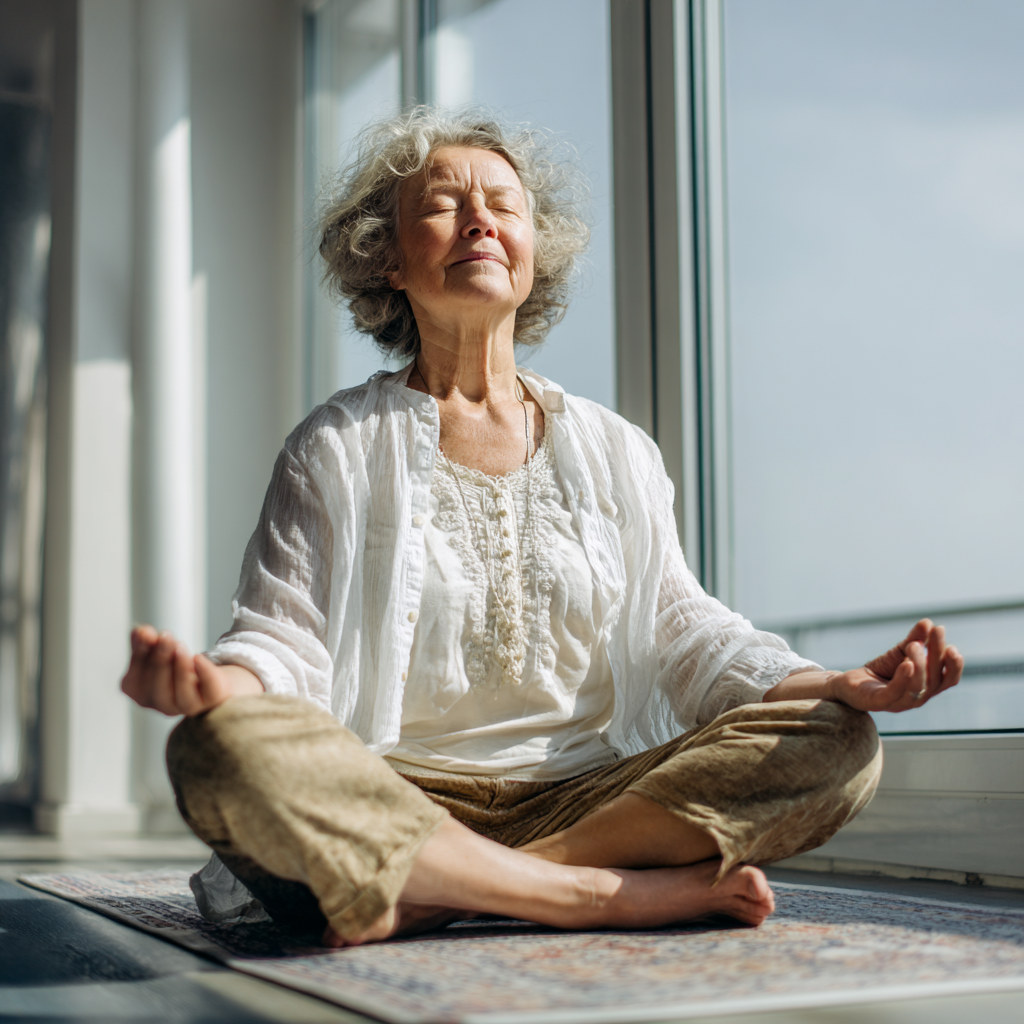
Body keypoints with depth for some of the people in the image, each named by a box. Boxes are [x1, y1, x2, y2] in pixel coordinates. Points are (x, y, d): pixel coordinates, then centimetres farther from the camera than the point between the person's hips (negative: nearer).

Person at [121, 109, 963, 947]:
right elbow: (285, 636, -1)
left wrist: (844, 685, -7)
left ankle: (435, 895, -26)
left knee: (834, 744, -20)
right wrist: (217, 682, -26)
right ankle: (610, 893, -28)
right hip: (393, 805, -2)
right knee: (223, 747, -33)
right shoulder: (339, 447, 8)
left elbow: (683, 632, 11)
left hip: (584, 798, 3)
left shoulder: (615, 452, 16)